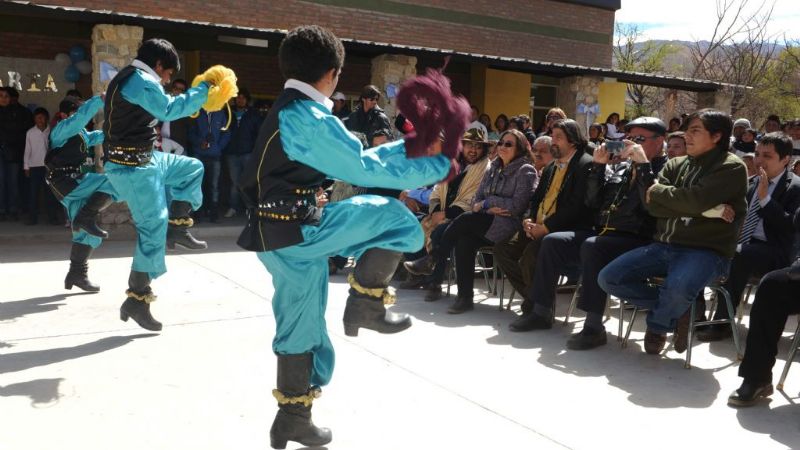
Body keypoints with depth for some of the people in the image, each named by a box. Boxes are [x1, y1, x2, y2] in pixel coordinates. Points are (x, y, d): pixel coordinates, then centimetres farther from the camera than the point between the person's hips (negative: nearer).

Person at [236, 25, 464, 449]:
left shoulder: (291, 112, 14)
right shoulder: (308, 118, -18)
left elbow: (354, 155, 18)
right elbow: (365, 169, -17)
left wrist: (406, 144, 17)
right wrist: (437, 167, -8)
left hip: (284, 235, 10)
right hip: (294, 231, -10)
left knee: (302, 328, 17)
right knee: (394, 216, -6)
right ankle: (364, 306, -1)